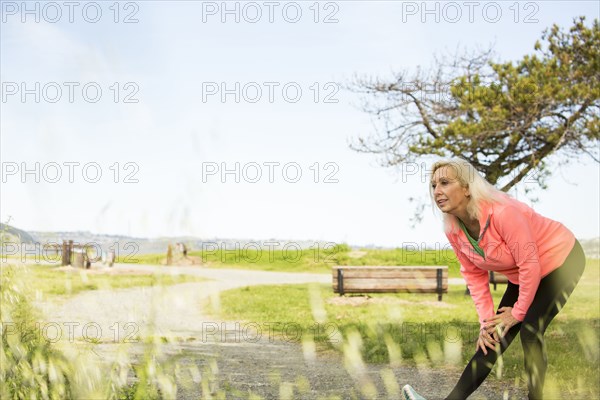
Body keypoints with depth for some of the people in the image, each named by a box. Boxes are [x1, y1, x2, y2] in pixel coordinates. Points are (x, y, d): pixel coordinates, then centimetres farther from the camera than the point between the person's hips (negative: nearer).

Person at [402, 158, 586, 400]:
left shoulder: (502, 212, -34)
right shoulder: (453, 231, -12)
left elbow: (530, 264, -28)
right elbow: (474, 275, -2)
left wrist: (518, 312, -17)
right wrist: (486, 319, -8)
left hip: (562, 259, -6)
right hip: (523, 273, 7)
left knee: (530, 330, -17)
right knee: (497, 334, 1)